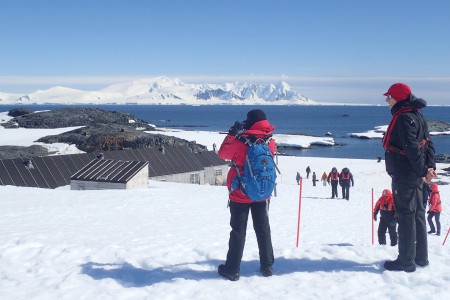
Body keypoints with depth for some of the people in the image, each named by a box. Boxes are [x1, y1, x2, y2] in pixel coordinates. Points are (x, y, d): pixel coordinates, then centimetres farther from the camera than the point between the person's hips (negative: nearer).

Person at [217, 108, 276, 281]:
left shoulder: (241, 140, -16)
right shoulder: (270, 142, -5)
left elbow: (223, 154, -3)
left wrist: (232, 134, 2)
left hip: (240, 194, -3)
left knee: (238, 231, 4)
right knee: (263, 230, 14)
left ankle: (232, 269, 8)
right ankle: (267, 266, 20)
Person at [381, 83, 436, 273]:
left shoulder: (403, 118, -17)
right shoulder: (416, 115, 14)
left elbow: (412, 148, -24)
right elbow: (427, 143, 13)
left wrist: (423, 170, -21)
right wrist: (430, 166, 6)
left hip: (404, 175, -10)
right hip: (415, 175, 10)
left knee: (406, 215, -4)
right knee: (417, 213, 15)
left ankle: (406, 261, 2)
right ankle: (421, 257, 25)